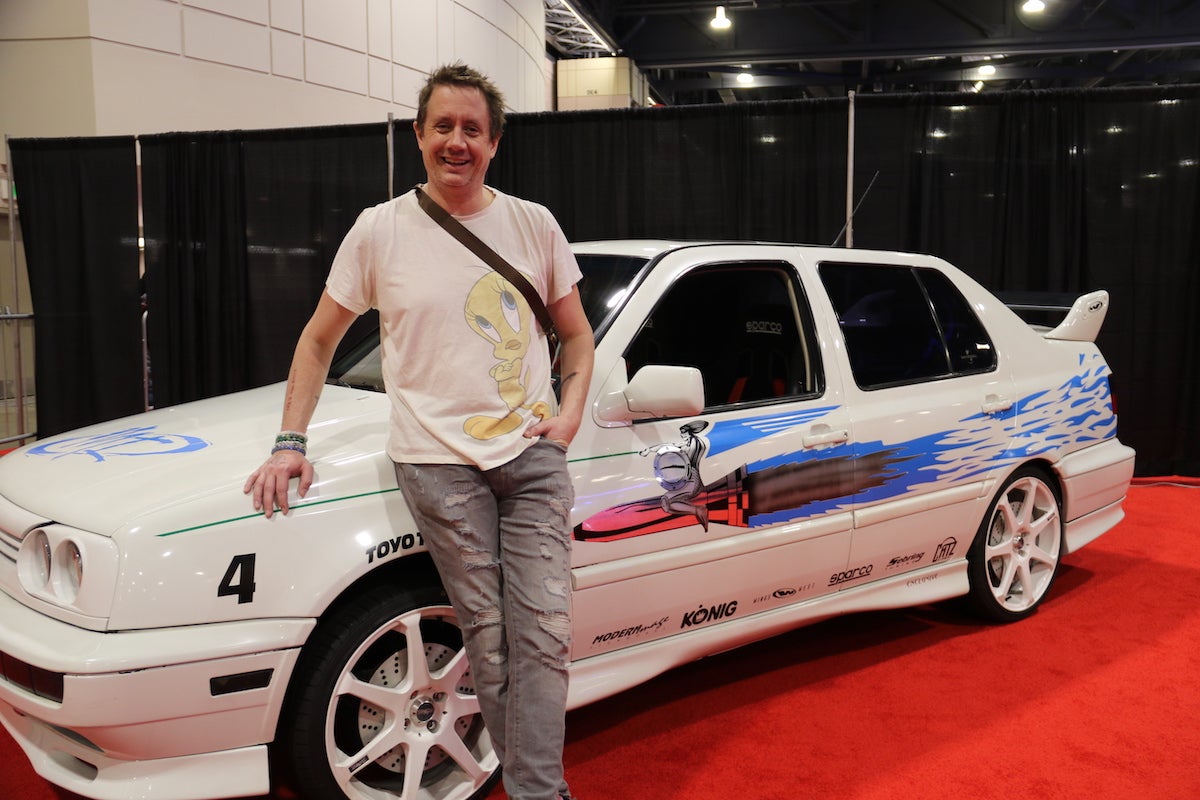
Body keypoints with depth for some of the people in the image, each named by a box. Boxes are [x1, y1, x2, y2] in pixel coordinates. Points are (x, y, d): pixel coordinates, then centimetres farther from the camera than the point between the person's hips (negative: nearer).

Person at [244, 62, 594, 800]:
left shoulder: (533, 225, 8)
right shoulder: (381, 230, 3)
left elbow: (576, 333, 16)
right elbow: (319, 342, 11)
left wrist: (571, 409, -1)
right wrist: (290, 443, 3)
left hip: (533, 455, 2)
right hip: (439, 462, -2)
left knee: (545, 635, -3)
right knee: (491, 642, 1)